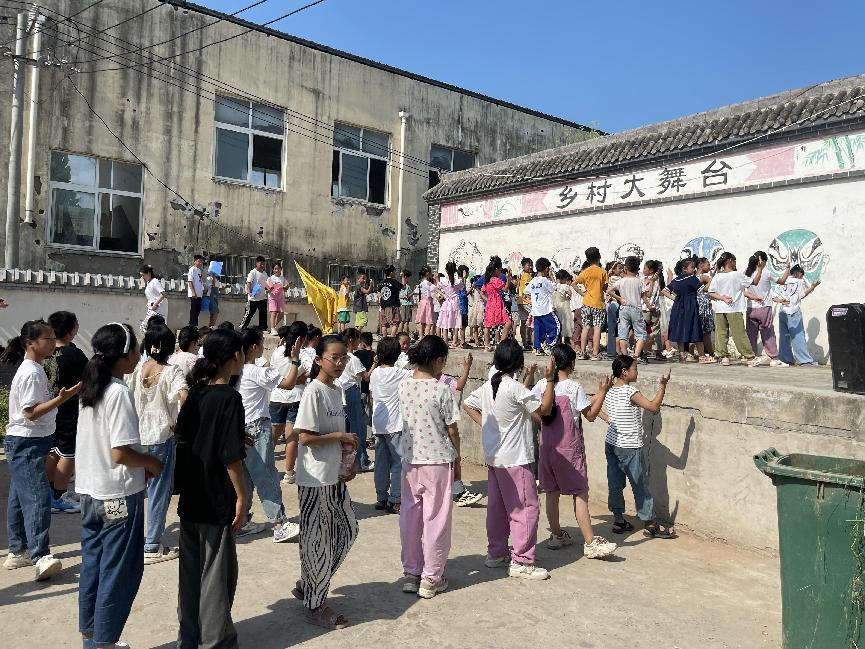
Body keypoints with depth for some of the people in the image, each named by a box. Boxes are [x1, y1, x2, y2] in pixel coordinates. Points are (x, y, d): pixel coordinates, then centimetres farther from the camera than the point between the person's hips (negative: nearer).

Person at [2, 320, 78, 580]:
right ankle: (41, 558, -16)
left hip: (31, 442, 10)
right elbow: (31, 412, -23)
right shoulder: (30, 373, -19)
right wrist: (61, 399, -31)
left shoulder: (36, 369, 11)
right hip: (26, 443, -10)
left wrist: (63, 395, 11)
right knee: (38, 498, -14)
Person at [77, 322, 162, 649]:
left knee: (93, 566, 17)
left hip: (90, 492, 9)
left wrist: (141, 464, 10)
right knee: (119, 573, 4)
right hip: (119, 495, -9)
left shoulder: (91, 389, 7)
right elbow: (120, 453, -24)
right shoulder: (119, 392, -20)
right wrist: (151, 463, -7)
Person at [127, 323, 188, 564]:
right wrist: (178, 423, -14)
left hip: (136, 436, 5)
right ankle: (152, 548, 12)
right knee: (159, 492, 6)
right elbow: (184, 397, -27)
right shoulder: (172, 372, -12)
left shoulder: (136, 370, 1)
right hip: (161, 438, -5)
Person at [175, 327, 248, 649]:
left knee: (191, 569, 18)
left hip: (190, 499, 8)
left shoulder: (195, 393, 4)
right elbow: (231, 456, -20)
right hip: (216, 501, -7)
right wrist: (242, 497, -12)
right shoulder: (229, 398, -18)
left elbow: (183, 439, 12)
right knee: (217, 573, 7)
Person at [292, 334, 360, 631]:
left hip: (334, 476, 9)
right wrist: (340, 436, -14)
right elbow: (305, 437, -23)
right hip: (315, 479, -9)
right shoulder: (313, 392, -17)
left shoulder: (336, 391, 9)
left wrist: (346, 463, 6)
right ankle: (315, 605, 20)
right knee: (318, 540, 3)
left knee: (347, 530, 16)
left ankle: (307, 586, 32)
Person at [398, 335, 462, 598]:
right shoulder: (442, 390, -16)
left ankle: (410, 573, 25)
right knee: (436, 520, 7)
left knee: (410, 518, 15)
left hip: (410, 461, 5)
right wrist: (457, 460, 5)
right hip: (438, 461, -5)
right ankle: (431, 580, 15)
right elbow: (452, 430, -10)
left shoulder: (404, 386, -1)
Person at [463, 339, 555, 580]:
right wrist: (550, 380, -9)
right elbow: (544, 409, -12)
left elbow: (468, 404, 17)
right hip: (515, 460, -8)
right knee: (526, 508, 0)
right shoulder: (516, 388, -19)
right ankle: (521, 562, 3)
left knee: (497, 506, 17)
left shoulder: (487, 386, 4)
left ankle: (496, 553, 27)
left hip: (494, 458, 8)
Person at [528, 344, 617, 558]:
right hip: (569, 448, -5)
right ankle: (590, 544, 2)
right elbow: (590, 416, -10)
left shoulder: (541, 385, -1)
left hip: (547, 446, 5)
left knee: (551, 492, 14)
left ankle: (556, 535, 26)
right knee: (580, 494, 0)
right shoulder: (574, 388, -14)